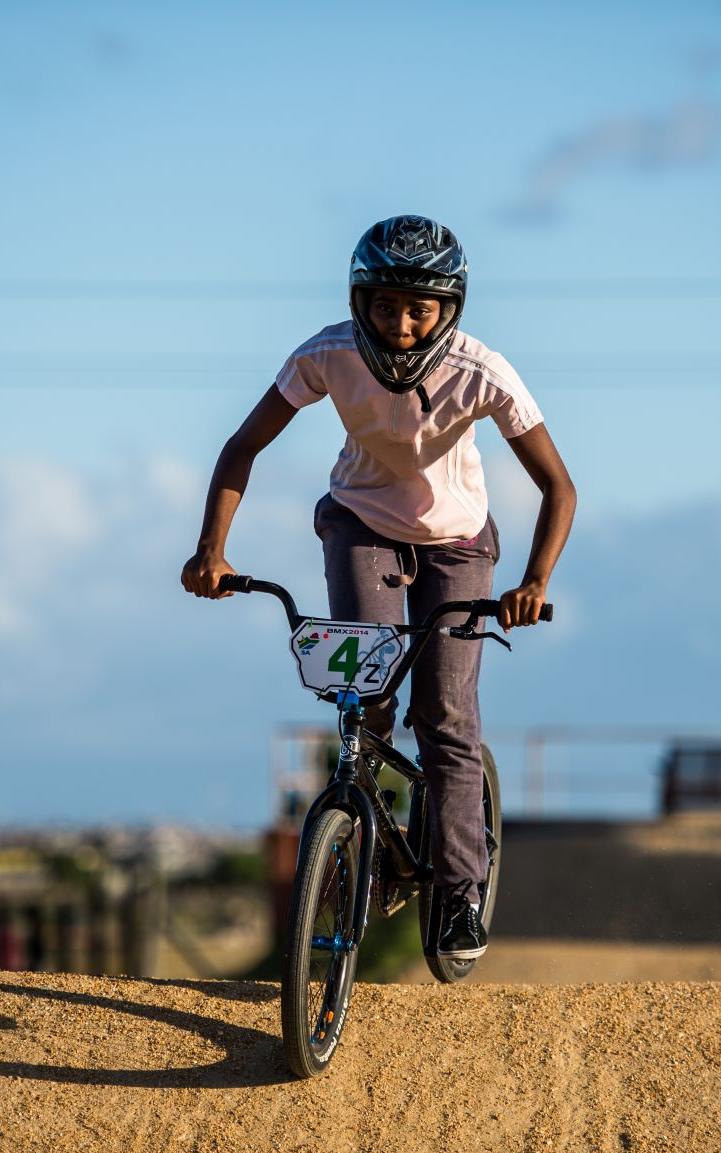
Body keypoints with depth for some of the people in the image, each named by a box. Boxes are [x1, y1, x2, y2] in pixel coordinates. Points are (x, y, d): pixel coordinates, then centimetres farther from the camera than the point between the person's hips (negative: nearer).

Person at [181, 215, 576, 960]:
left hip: (454, 539, -1)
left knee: (447, 717, -8)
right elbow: (244, 447, -20)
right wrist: (212, 548, -34)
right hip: (361, 524, 1)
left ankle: (461, 893, 3)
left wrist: (534, 582, -42)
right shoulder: (329, 356, -27)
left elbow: (558, 486, -26)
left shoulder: (482, 375, -30)